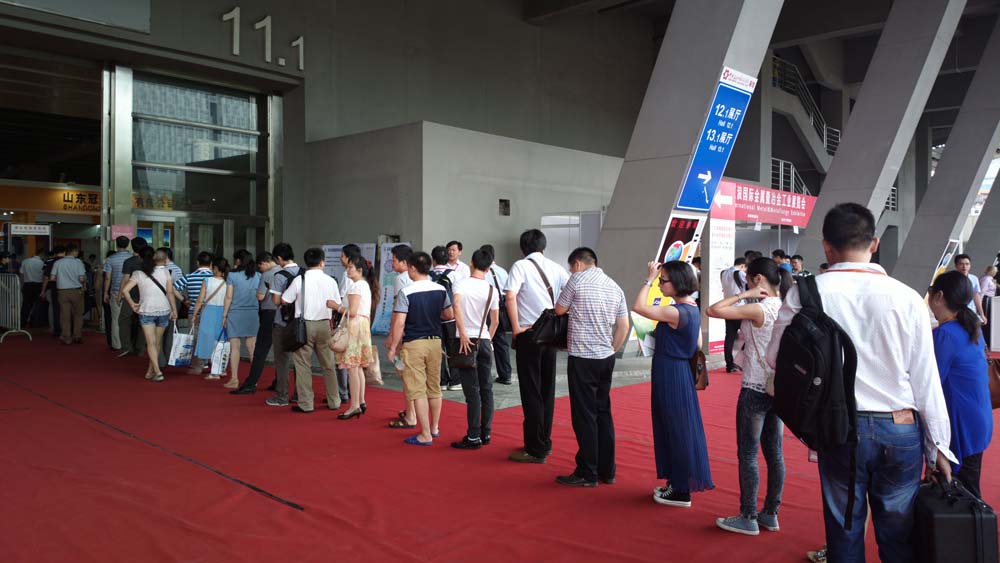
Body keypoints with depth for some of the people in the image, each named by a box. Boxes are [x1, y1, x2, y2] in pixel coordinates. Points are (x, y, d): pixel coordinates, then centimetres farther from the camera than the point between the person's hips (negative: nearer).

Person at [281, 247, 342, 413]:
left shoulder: (299, 280, -7)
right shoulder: (330, 281, -1)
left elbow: (284, 300, -2)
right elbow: (337, 305, 4)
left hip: (304, 325, -2)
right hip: (324, 325, 3)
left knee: (303, 365, 5)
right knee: (328, 364, 13)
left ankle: (305, 404, 6)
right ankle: (334, 401, 20)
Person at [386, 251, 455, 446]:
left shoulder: (406, 292, -13)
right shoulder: (440, 290, 1)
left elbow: (399, 323, -15)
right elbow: (450, 315, 10)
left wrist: (393, 347, -7)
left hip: (413, 343, -5)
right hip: (435, 341, 5)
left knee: (417, 390, 1)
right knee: (434, 387, 17)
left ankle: (425, 435, 3)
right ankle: (434, 428, 30)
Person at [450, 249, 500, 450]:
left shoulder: (461, 283, -5)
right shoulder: (492, 290, 6)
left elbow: (456, 305, -23)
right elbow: (495, 321, 9)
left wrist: (463, 334, -21)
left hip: (467, 340, -3)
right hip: (484, 341, 4)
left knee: (472, 391, -3)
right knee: (486, 388, 11)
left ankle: (474, 437, 0)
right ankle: (486, 433, 17)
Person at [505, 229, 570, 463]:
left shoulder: (520, 266, -5)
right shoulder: (555, 267, 8)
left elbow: (511, 297, -19)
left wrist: (516, 328, -12)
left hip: (529, 333, -5)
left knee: (531, 392, 0)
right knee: (547, 389, 15)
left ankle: (536, 450, 5)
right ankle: (545, 442, 25)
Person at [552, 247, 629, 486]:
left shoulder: (577, 280, -6)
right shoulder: (615, 286, 10)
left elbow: (559, 310, 5)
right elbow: (624, 327, 10)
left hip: (582, 358, -6)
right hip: (606, 358, 6)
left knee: (584, 416, 0)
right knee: (603, 413, 14)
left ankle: (587, 473, 5)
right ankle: (607, 471, 20)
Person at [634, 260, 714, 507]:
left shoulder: (676, 312, -22)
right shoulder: (693, 309, 7)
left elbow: (638, 307, -20)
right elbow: (698, 344, 15)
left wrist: (648, 280, -14)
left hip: (670, 373, -9)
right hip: (679, 371, 9)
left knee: (676, 430, 1)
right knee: (676, 429, 17)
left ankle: (681, 492, 12)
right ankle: (677, 483, 29)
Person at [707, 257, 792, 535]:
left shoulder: (758, 309, -17)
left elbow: (713, 310, -21)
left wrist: (745, 295, -13)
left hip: (755, 390, -8)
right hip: (778, 388, 8)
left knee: (748, 455, 1)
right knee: (774, 453, 13)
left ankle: (748, 518, 8)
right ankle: (770, 514, 23)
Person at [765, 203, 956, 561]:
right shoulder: (907, 298, -7)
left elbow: (775, 358, -1)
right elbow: (926, 380, -3)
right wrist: (939, 447, 7)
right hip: (900, 429, 0)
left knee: (844, 534, 14)